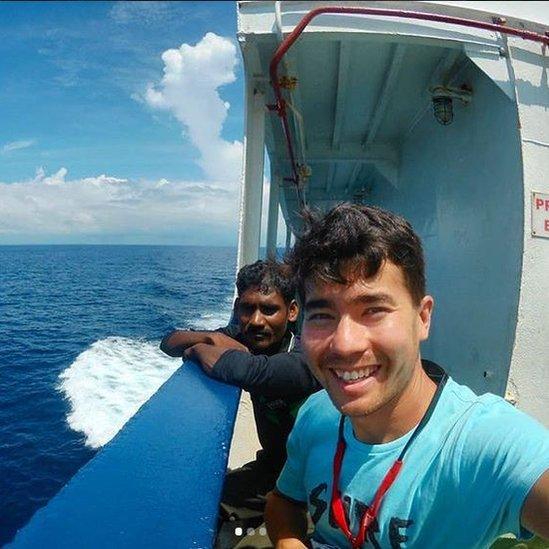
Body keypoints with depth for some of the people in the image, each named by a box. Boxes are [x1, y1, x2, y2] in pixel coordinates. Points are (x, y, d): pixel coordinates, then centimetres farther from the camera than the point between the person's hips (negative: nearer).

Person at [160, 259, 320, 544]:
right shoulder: (241, 337, -8)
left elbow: (248, 371, -50)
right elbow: (169, 343, -4)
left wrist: (200, 349, -29)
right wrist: (213, 338, -25)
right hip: (271, 465, 6)